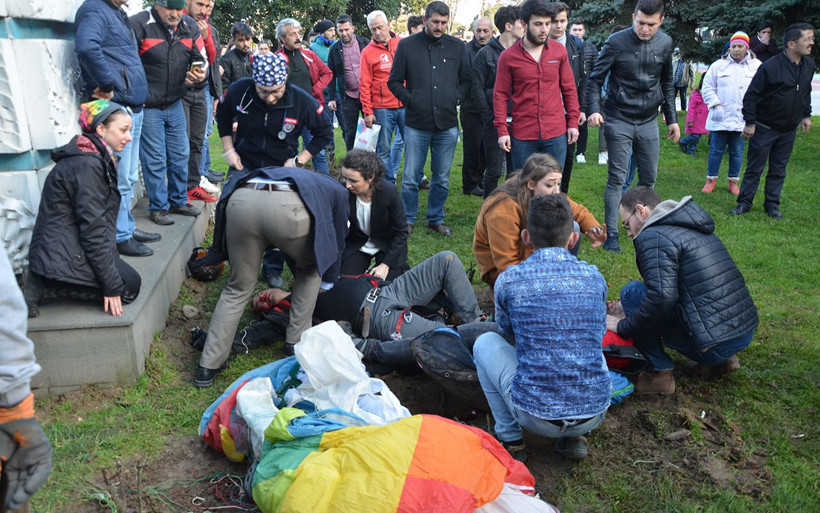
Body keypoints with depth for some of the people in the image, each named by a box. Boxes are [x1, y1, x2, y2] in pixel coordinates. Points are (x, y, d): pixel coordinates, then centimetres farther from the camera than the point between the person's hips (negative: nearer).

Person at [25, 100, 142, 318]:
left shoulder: (95, 158, 11)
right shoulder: (86, 165, -20)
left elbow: (100, 221, 14)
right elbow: (93, 229, -22)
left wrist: (113, 262, 12)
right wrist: (111, 285, -19)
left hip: (68, 248, 10)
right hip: (62, 257, -10)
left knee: (130, 280, 14)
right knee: (129, 287, -4)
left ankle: (45, 280, 7)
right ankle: (45, 287, -6)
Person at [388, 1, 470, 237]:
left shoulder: (457, 47, 6)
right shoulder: (407, 45, 0)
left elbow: (466, 80, 15)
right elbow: (394, 82, 5)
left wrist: (456, 99, 1)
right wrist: (410, 100, -5)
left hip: (447, 124, 2)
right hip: (416, 123, -2)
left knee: (442, 178, 10)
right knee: (411, 177, 4)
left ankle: (436, 218, 26)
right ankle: (407, 219, 21)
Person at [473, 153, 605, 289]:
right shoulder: (503, 211, -34)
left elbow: (579, 211, 4)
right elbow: (506, 265, -29)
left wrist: (594, 229, -19)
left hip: (532, 255, 7)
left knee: (571, 227, -11)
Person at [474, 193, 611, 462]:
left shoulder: (509, 280, -6)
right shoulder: (594, 276, 1)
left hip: (535, 414, -3)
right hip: (594, 413, 3)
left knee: (486, 342, 18)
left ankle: (511, 440, 17)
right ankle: (576, 437, 21)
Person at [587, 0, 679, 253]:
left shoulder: (665, 43, 3)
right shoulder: (617, 41, -10)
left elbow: (667, 84, 13)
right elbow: (596, 79, -7)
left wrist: (672, 119, 11)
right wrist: (594, 109, -23)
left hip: (648, 121, 5)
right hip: (618, 121, -4)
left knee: (649, 177, 10)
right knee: (617, 178, -4)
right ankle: (611, 233, 3)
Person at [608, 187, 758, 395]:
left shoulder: (652, 237, -12)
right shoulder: (692, 227, 18)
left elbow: (661, 296, -24)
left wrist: (624, 326, -10)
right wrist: (628, 308, 32)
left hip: (715, 345, -9)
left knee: (632, 292, -6)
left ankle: (659, 372, 0)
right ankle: (721, 361, 17)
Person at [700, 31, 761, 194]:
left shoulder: (756, 66, 4)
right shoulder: (718, 65, 3)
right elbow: (707, 88, 3)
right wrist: (716, 106, -9)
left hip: (742, 119, 1)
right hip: (720, 118, 0)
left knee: (737, 152, 9)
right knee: (716, 150, 6)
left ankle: (733, 181, 21)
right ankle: (711, 179, 18)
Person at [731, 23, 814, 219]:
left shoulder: (809, 65, 3)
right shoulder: (770, 67, -18)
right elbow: (751, 96, -15)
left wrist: (806, 115, 16)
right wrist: (750, 123, -16)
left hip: (789, 130, 6)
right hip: (764, 128, -6)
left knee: (778, 170, 11)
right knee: (754, 168, 3)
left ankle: (772, 204, 20)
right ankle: (744, 202, 13)